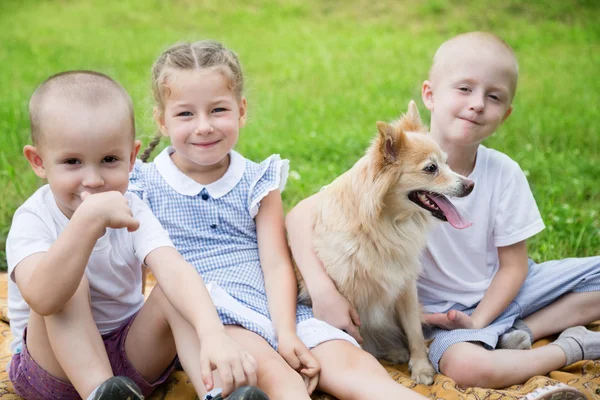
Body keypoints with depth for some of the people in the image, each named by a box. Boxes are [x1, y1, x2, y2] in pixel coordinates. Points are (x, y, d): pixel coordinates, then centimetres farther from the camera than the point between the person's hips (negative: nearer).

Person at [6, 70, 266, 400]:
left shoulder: (132, 214, -10)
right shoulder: (33, 220, -18)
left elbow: (174, 271, -31)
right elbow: (42, 299, -39)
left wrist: (212, 334, -50)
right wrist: (88, 219, -49)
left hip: (128, 356, 3)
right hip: (53, 364, -2)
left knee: (174, 292, -22)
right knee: (70, 282, -28)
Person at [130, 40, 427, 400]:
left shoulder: (258, 183, 12)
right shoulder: (146, 187, 6)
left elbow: (276, 264, 4)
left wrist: (286, 333, -12)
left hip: (276, 311, 3)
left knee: (351, 362, -19)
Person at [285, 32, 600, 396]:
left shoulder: (505, 174, -10)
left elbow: (513, 264, -2)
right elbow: (302, 216, -25)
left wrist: (478, 321, -17)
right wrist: (324, 292, -38)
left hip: (499, 292, 4)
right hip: (441, 307, -4)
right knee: (465, 364, -36)